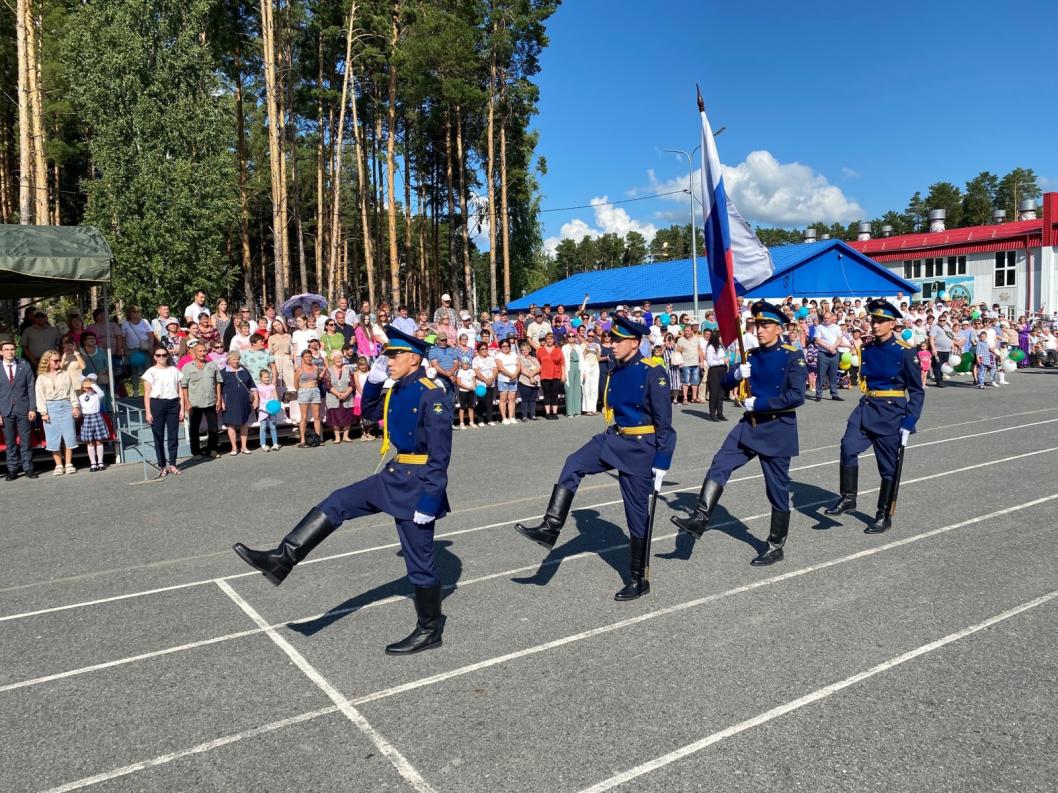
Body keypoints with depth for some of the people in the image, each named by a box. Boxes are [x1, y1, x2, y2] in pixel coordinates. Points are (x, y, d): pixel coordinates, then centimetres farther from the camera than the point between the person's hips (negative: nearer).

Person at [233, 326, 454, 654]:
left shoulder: (432, 396, -20)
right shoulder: (398, 390, 6)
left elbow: (440, 456, -22)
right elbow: (369, 412, 23)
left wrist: (428, 502, -23)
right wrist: (374, 378, 6)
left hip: (417, 484, -9)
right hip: (394, 477, 9)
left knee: (419, 560, 3)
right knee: (336, 504, 5)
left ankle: (430, 631, 20)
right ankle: (282, 560, 8)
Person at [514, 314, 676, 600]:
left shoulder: (653, 373, -16)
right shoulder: (616, 372, 6)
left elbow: (664, 423, -15)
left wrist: (661, 462, -17)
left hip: (641, 448, -7)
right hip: (614, 439, 7)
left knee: (637, 514, 2)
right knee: (573, 465, -12)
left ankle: (639, 580, 16)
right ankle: (550, 528, -8)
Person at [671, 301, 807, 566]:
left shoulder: (792, 356, -11)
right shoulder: (751, 355, 7)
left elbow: (797, 396, -20)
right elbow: (726, 384, 8)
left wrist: (758, 403, -18)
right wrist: (736, 374, -14)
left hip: (778, 430, -5)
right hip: (750, 425, 6)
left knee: (778, 489, 5)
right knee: (719, 464, -11)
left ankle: (776, 546, 17)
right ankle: (700, 519, -12)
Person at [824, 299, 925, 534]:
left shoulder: (905, 351, -9)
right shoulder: (867, 348, 5)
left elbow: (917, 391, -6)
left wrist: (909, 423, -13)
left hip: (891, 413, -4)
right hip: (866, 408, 4)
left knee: (889, 466, 5)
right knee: (848, 447, -18)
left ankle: (884, 516, 18)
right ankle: (848, 498, -5)